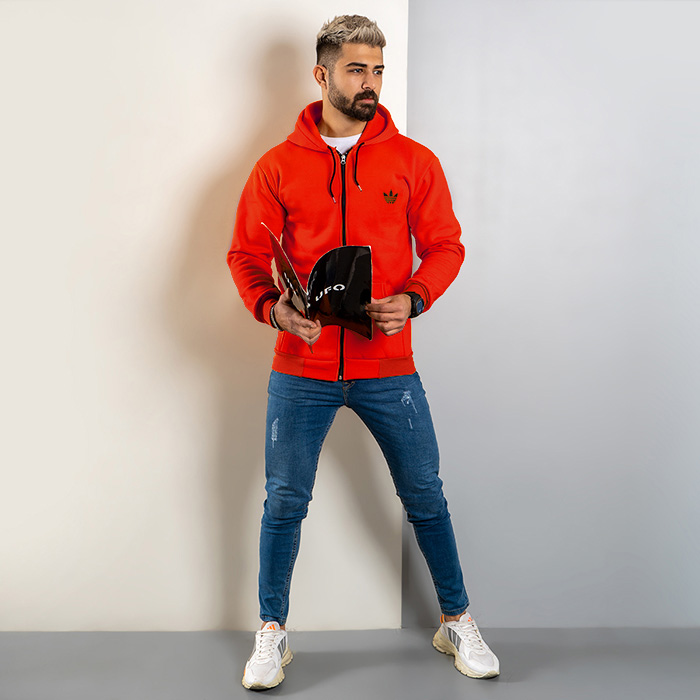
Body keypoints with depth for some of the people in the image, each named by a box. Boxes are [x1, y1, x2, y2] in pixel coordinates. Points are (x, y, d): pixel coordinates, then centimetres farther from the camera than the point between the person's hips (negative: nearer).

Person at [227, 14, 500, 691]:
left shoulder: (412, 161, 3)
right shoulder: (278, 166, 3)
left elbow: (444, 246, 5)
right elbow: (246, 255, 5)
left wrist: (412, 298, -14)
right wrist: (273, 308, -14)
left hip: (388, 366, 1)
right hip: (301, 368, 0)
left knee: (425, 497, 9)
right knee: (284, 502, 7)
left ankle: (457, 622, 29)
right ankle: (272, 634, 26)